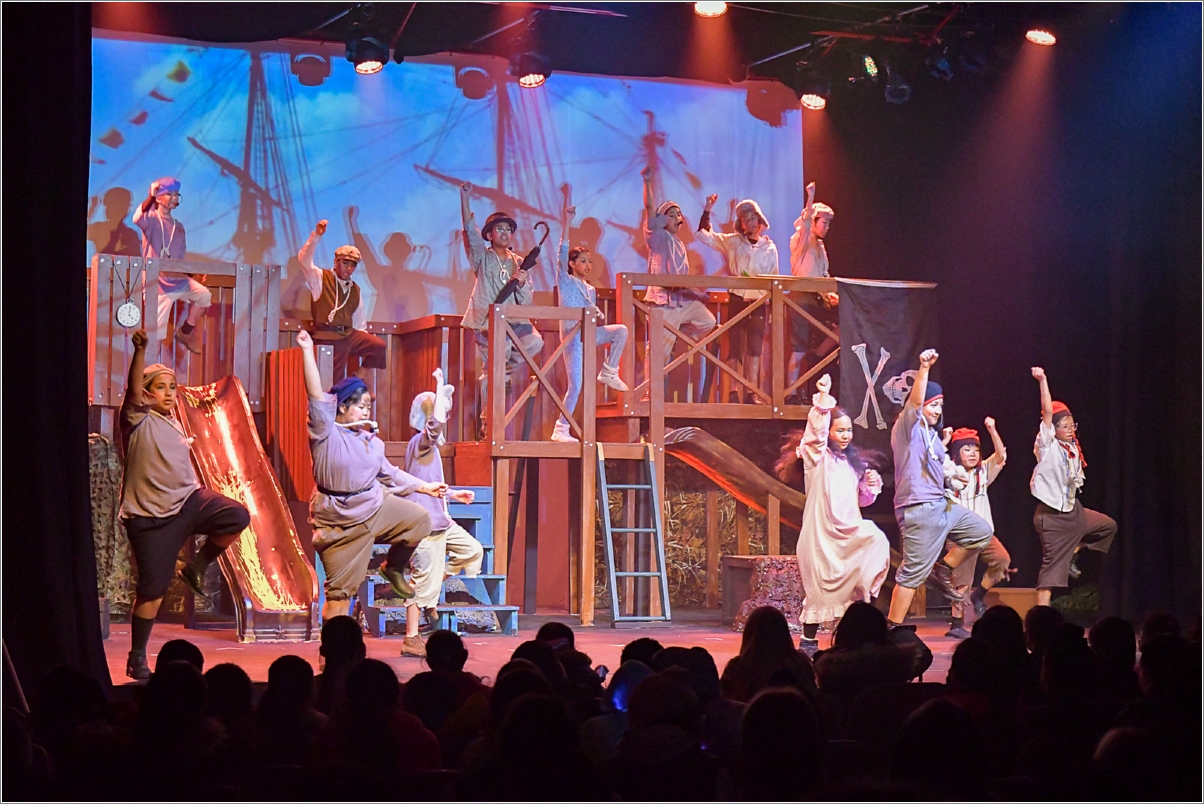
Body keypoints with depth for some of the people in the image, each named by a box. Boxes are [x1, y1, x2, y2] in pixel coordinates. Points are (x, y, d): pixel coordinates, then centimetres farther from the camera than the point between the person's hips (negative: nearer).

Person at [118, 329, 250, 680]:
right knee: (152, 589, -4)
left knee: (237, 516, -20)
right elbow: (133, 390, -25)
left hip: (187, 500, 6)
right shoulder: (139, 420, -5)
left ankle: (198, 566, 3)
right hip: (150, 515, -6)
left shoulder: (173, 425, 16)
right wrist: (140, 351, -40)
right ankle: (137, 659, 11)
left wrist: (200, 498, 26)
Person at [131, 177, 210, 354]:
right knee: (156, 333, -9)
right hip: (157, 284, -6)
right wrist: (150, 196, -35)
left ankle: (186, 331, 2)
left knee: (204, 294, -18)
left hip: (177, 280, 6)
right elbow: (137, 219, -27)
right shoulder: (151, 219, -2)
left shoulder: (178, 227, 17)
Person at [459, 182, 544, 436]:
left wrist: (521, 283, -10)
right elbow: (470, 230, -9)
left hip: (514, 320, 3)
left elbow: (526, 301, 12)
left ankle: (507, 369, 4)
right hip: (488, 321, -3)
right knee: (491, 372, -9)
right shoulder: (482, 257, 7)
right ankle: (487, 425, -1)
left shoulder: (518, 263, 16)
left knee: (534, 342, -25)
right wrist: (465, 198, -19)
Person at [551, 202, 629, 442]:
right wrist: (566, 224, -22)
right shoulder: (565, 282, -1)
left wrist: (598, 314, -3)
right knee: (575, 386, -12)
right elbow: (562, 253, -14)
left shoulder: (591, 290, 18)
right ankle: (561, 429, -6)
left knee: (620, 330, -15)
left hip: (589, 333, 6)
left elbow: (598, 315, 22)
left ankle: (608, 373, -4)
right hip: (573, 335, -6)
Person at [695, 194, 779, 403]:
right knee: (735, 348, -2)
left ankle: (752, 393, -5)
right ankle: (733, 393, -3)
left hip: (759, 301, 1)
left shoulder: (769, 247, 12)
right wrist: (707, 211, 0)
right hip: (737, 299, -1)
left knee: (755, 347, -4)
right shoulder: (731, 241, 10)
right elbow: (703, 234, 8)